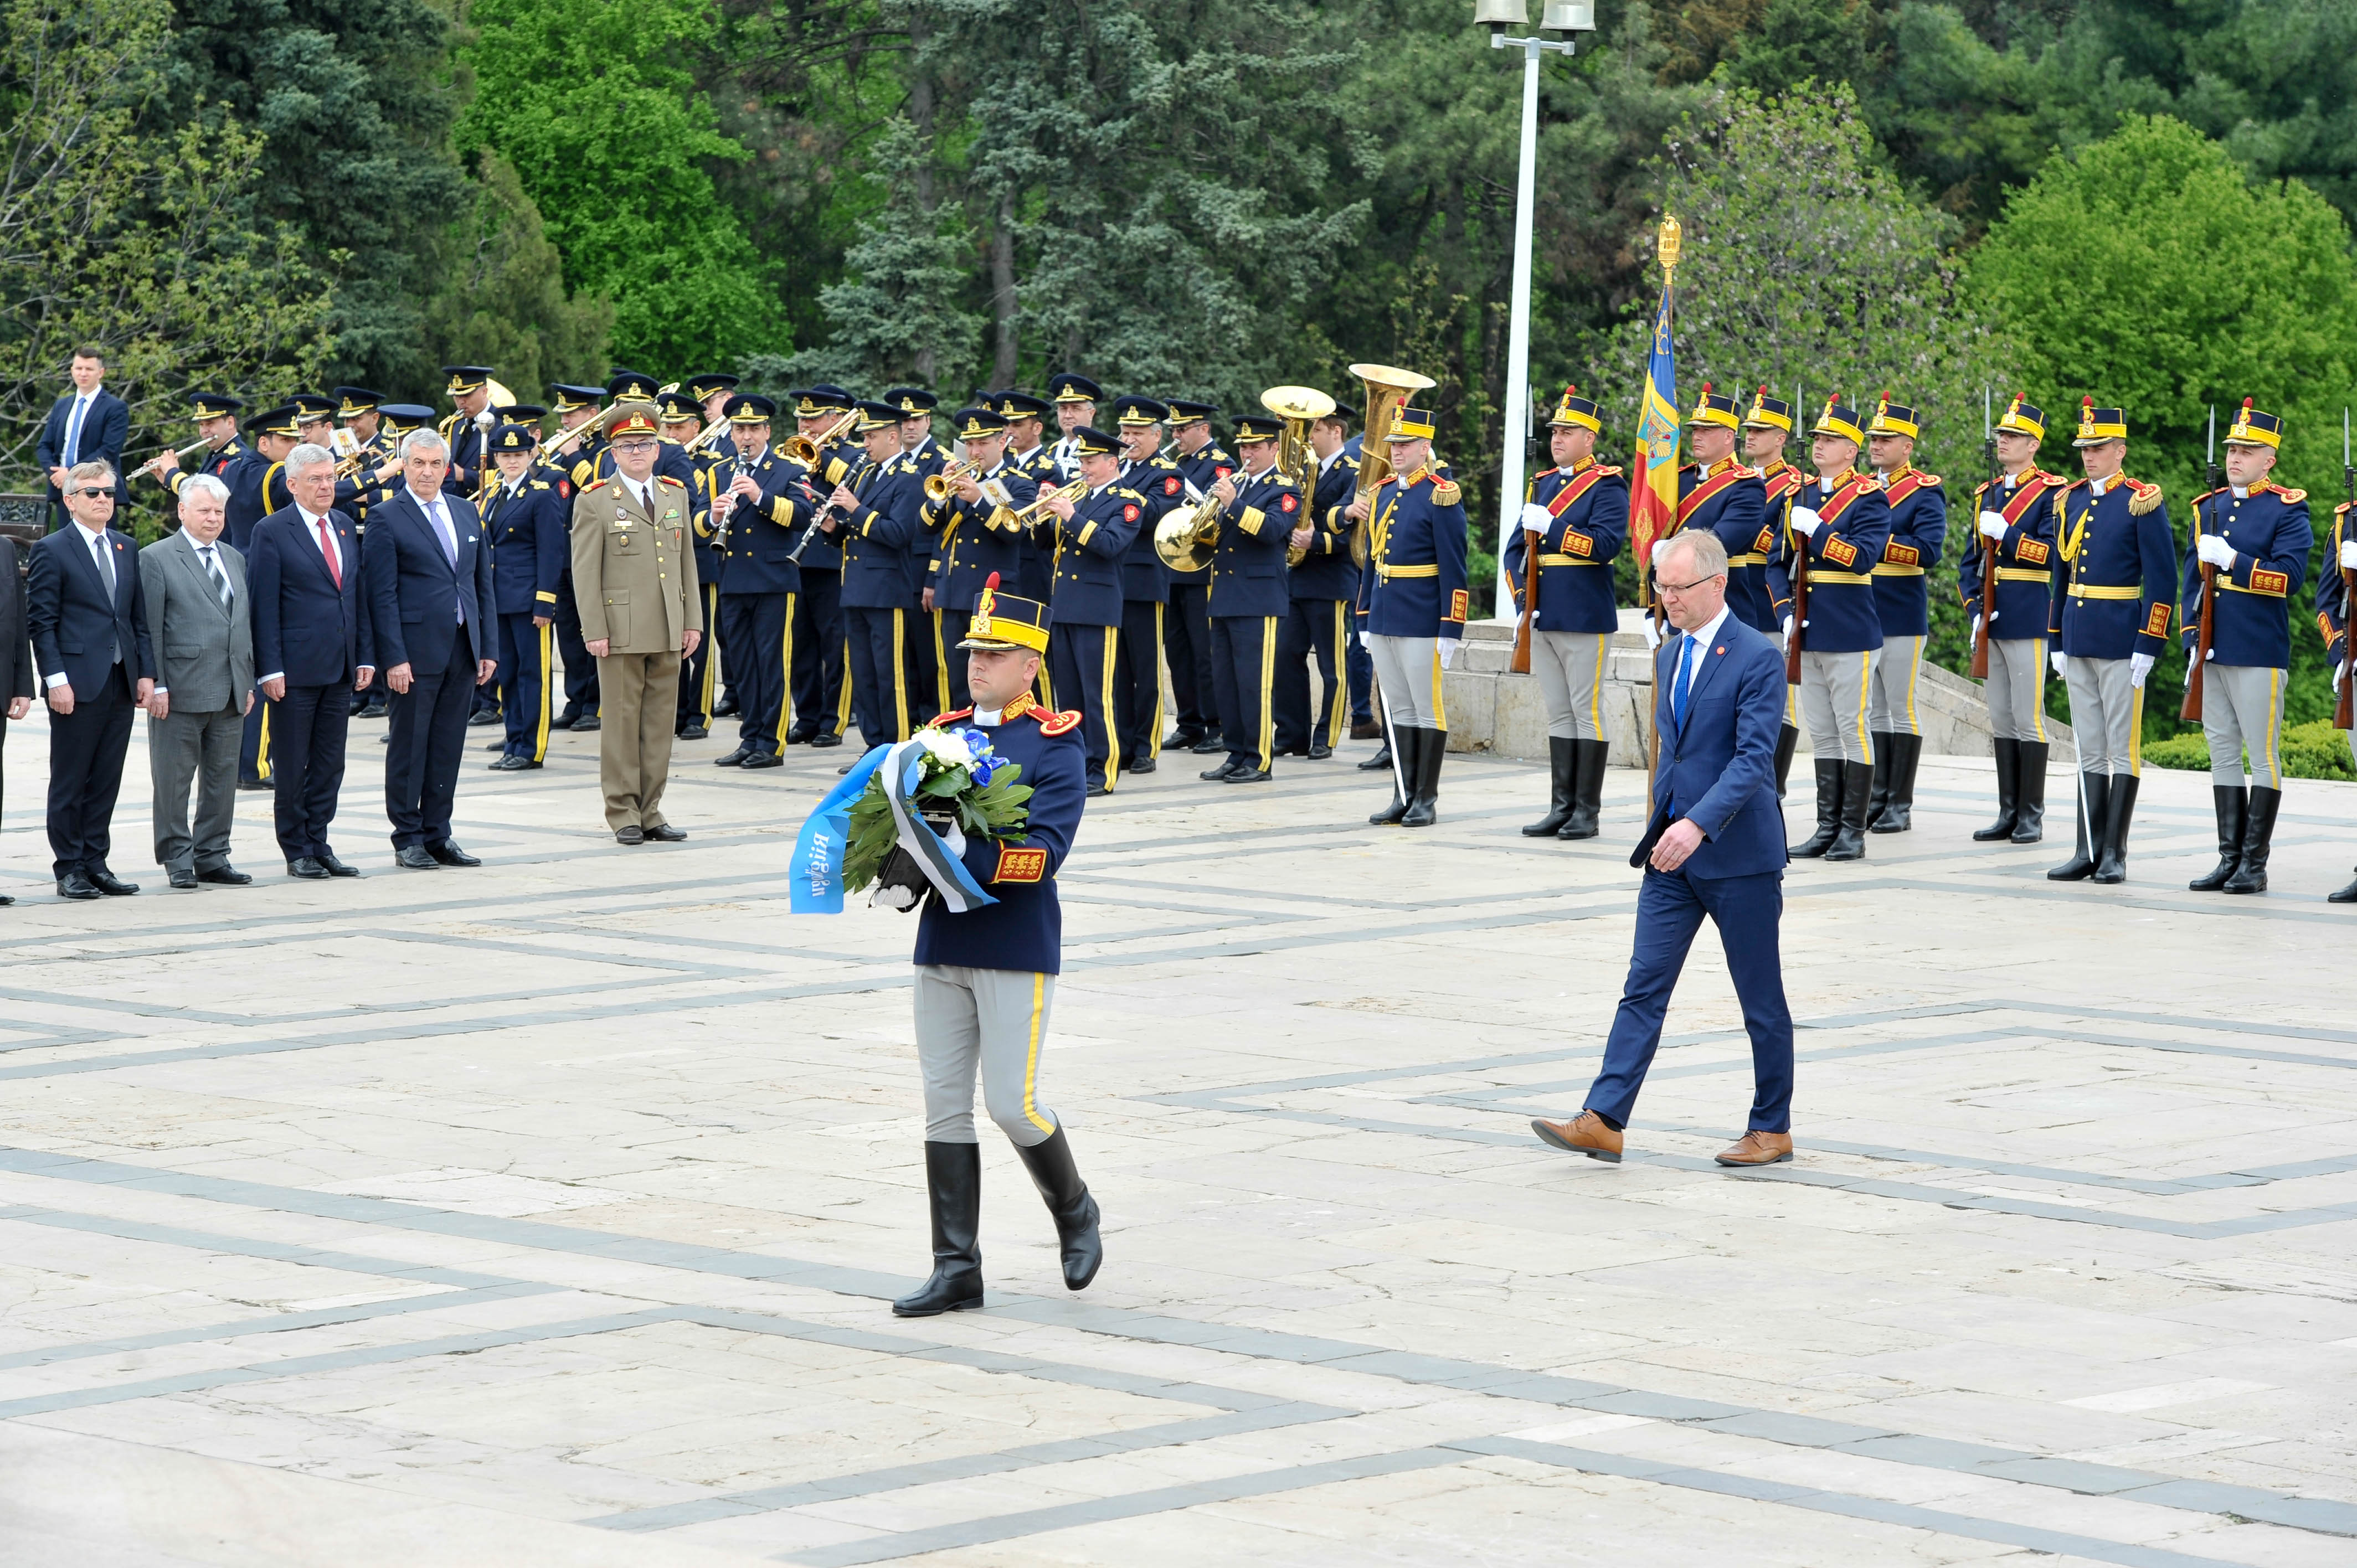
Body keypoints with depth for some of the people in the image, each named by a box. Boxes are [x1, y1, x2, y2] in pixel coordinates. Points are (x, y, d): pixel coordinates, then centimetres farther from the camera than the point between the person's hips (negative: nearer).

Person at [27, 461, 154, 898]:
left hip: (121, 682, 6)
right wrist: (56, 680, -13)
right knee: (70, 783, 1)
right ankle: (69, 870, 6)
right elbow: (40, 622, -7)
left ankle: (96, 863, 14)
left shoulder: (127, 549, 14)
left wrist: (146, 672, 9)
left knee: (106, 781, 8)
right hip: (78, 683, -5)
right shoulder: (52, 551, -4)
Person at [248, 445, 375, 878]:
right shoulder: (273, 532, -6)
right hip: (296, 668, -5)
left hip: (341, 667, 5)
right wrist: (270, 669, -14)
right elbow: (264, 607, -9)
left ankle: (319, 844, 17)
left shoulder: (346, 528, 12)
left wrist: (366, 657, 7)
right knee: (292, 766, 3)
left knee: (330, 764, 9)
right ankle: (297, 851, 11)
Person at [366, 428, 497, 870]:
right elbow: (382, 595, -9)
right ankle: (407, 839, 9)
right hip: (417, 650, -5)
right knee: (409, 747, 1)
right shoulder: (386, 519, -5)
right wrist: (394, 657, -15)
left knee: (448, 746, 9)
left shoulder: (466, 511, 13)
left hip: (462, 648, 5)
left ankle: (437, 836, 16)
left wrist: (487, 647, 10)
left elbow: (482, 583, 15)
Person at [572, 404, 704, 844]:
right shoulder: (594, 502, -2)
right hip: (621, 630, -4)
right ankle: (623, 812, 6)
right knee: (622, 721, 0)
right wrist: (594, 630, -11)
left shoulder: (677, 495, 12)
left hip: (668, 632, 5)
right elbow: (585, 571, -5)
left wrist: (693, 621, 9)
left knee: (661, 722, 7)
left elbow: (687, 562, 15)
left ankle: (650, 810, 13)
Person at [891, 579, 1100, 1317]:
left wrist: (965, 851, -29)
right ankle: (957, 1268, 9)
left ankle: (1075, 1211, 23)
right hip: (941, 944, 6)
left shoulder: (1055, 744, -7)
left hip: (1017, 952, -6)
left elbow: (1044, 851, -17)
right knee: (944, 1105, 4)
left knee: (1012, 1102, -5)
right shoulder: (945, 733, 11)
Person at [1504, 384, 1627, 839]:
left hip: (1586, 619, -7)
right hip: (1543, 616, 7)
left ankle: (1587, 812, 1)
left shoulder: (1607, 485, -5)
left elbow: (1606, 544, -19)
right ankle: (1561, 807, 13)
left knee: (1586, 711, -3)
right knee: (1558, 713, 10)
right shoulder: (1542, 485, 16)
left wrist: (1550, 528, -19)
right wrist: (1522, 597, 4)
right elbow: (1516, 548, 19)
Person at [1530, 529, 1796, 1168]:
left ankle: (1772, 1129, 15)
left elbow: (1753, 757, -21)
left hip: (1736, 852, -7)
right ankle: (1603, 1121, -7)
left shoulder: (1758, 658, -13)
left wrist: (1699, 824, -32)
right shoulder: (1669, 656, 12)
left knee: (1761, 1000, 5)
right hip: (1672, 852, 7)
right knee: (1643, 988, -2)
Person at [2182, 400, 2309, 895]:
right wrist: (2192, 640, 7)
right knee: (2223, 755, 8)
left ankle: (2255, 864, 2)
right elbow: (2192, 577, 15)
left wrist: (2232, 560, -17)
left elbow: (2289, 576, -14)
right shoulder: (2208, 508, 14)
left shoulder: (2287, 510, -4)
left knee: (2263, 756, -1)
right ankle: (2229, 859, 13)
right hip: (2212, 652, 6)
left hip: (2260, 653, -6)